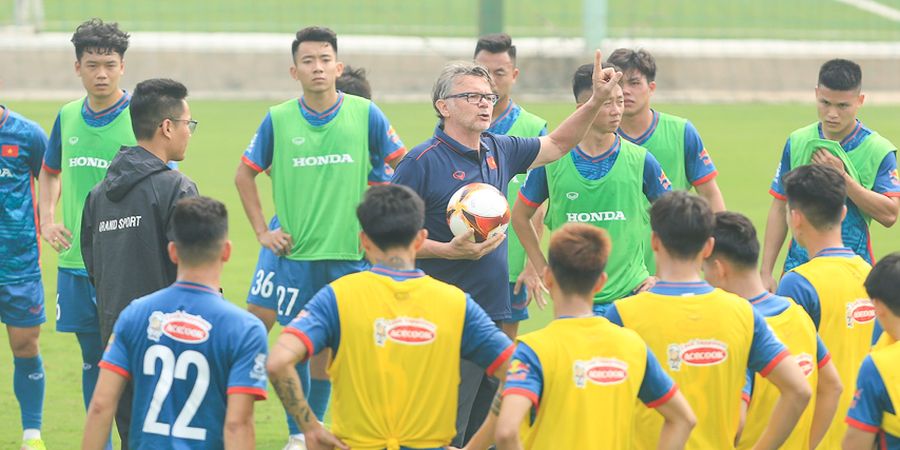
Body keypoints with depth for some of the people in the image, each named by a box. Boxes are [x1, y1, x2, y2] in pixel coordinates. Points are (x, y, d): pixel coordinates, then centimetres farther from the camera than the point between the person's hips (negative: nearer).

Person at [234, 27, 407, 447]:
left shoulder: (365, 115, -5)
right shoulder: (277, 120, -2)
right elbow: (244, 175, 9)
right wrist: (261, 230, 3)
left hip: (347, 251, 0)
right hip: (289, 250, 0)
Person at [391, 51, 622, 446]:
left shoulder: (500, 152, 12)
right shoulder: (423, 161, -10)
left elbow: (557, 144, 27)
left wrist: (596, 101, 14)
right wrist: (450, 250, -21)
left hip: (495, 310, 8)